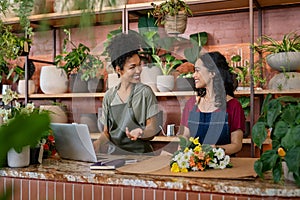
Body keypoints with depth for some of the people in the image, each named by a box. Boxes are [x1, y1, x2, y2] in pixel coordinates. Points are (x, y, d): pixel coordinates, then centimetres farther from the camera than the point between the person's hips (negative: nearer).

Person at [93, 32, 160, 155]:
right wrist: (98, 143, -6)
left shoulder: (145, 92, 0)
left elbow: (153, 127, -1)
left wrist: (140, 133, -22)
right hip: (116, 153, 4)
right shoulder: (109, 96, 10)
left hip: (140, 152, -3)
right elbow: (106, 132, 14)